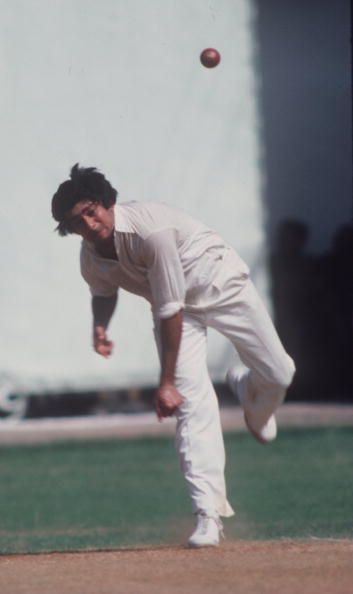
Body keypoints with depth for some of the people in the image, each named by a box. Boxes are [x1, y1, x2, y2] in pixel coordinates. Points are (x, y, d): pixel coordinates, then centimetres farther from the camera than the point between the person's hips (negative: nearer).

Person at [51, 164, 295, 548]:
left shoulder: (152, 229, -38)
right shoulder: (91, 259, -18)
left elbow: (171, 310, -33)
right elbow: (104, 293, 8)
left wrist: (166, 383, -30)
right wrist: (100, 326, -16)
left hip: (220, 283, -3)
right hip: (175, 308, 3)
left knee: (278, 374, -4)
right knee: (193, 402, -14)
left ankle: (247, 390, 36)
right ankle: (208, 514, -17)